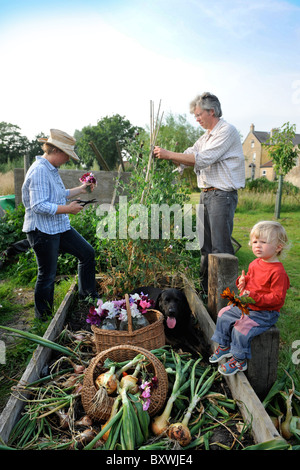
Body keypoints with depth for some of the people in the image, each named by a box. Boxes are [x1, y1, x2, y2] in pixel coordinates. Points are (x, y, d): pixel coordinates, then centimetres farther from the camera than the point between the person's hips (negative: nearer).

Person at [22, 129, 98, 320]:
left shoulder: (52, 169, 12)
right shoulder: (39, 170, -20)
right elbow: (39, 206, -27)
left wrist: (81, 189, 18)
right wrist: (67, 209, -23)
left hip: (60, 227, 10)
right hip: (43, 231, -10)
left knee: (87, 252, 12)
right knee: (47, 275, 2)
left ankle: (88, 295, 27)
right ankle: (44, 317, 22)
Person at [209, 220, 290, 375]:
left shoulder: (278, 272, -24)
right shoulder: (255, 264, 3)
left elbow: (278, 298, -25)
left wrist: (254, 297, -32)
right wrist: (243, 281, -3)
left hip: (265, 313, -9)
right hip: (246, 307, 9)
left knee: (242, 327, -24)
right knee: (224, 314, 11)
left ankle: (240, 360, 0)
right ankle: (224, 346, 28)